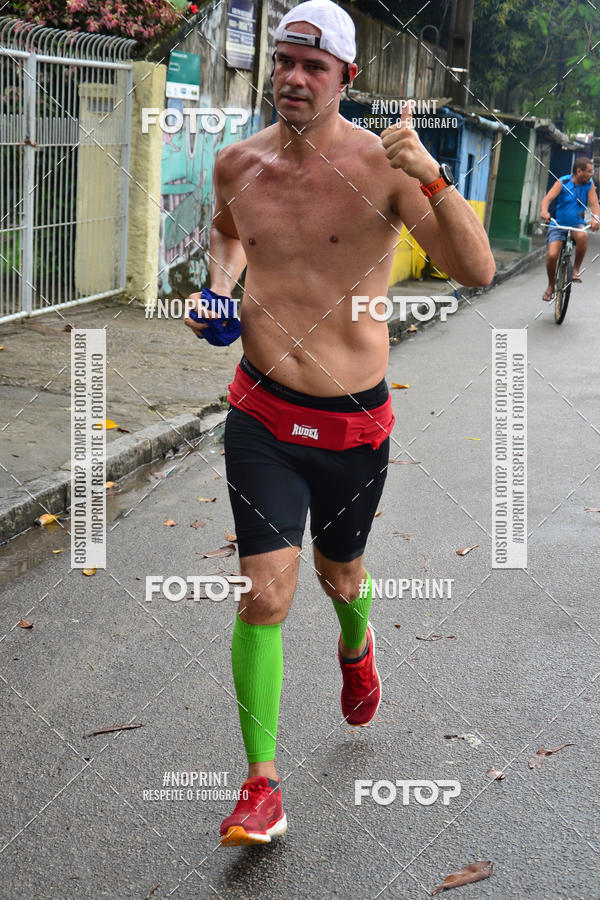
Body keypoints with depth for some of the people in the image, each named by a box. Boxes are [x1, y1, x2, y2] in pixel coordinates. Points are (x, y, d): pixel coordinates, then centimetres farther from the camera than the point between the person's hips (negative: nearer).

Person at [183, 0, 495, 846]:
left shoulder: (382, 164, -12)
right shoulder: (238, 164, 0)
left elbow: (479, 272, -21)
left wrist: (433, 178, -34)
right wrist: (218, 288, 5)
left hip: (353, 424, -1)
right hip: (262, 413, 2)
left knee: (340, 577, 19)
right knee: (265, 593, -6)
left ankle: (356, 645, 57)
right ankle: (261, 790, 6)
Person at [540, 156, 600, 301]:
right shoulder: (562, 182, -10)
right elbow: (548, 198, -22)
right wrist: (544, 211, -44)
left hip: (577, 225, 1)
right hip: (558, 225, -1)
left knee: (582, 235, -35)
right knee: (552, 255, -20)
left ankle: (576, 268, -12)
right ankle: (551, 285, 8)